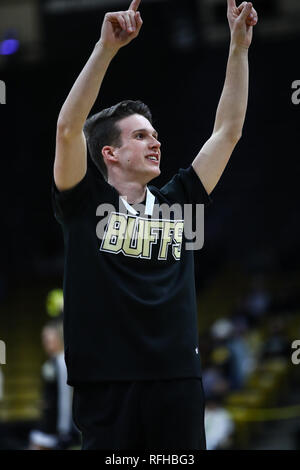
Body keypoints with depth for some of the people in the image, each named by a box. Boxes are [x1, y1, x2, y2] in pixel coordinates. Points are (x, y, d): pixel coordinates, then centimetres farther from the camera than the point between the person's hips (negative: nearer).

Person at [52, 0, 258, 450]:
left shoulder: (176, 202, 13)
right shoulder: (85, 202, 2)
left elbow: (228, 131, 13)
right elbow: (68, 128, -12)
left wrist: (239, 46, 8)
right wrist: (107, 46, -19)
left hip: (178, 381, 4)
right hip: (106, 384, -4)